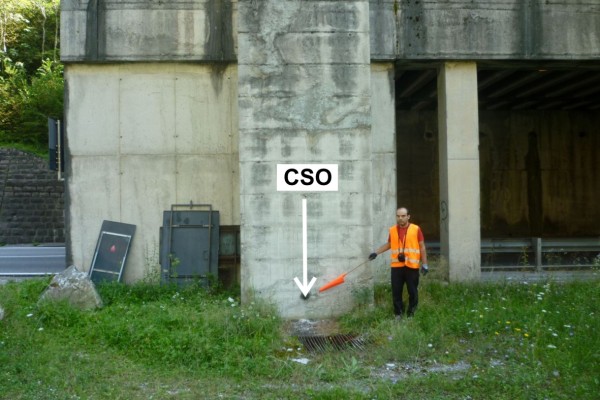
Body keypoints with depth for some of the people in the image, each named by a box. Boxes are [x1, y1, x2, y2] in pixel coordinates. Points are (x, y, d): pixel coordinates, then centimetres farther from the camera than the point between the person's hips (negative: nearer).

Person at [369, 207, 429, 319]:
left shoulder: (416, 229, -3)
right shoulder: (392, 230, 7)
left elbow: (422, 247, 0)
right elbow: (388, 244, 21)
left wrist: (424, 264, -3)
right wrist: (376, 252, 12)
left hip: (412, 266, -3)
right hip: (396, 266, 3)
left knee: (412, 291, 3)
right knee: (396, 291, 4)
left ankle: (411, 313, 16)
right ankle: (398, 313, 16)